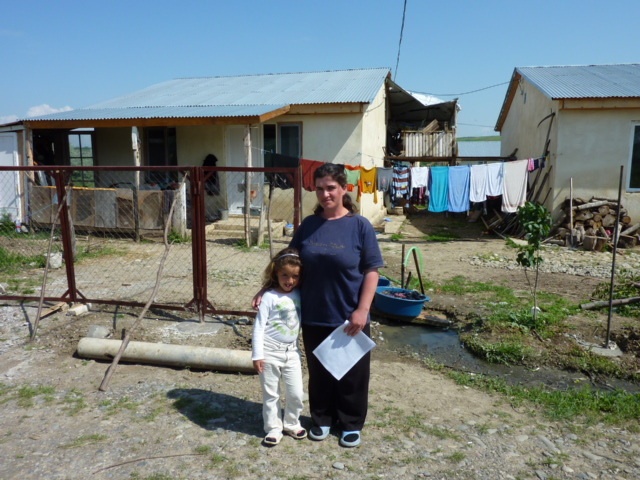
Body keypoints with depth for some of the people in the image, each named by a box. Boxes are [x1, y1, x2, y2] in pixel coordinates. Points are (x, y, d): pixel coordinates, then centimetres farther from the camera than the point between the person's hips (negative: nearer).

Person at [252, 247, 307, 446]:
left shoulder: (299, 295, 1)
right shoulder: (270, 297, -12)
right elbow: (258, 326, -11)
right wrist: (257, 355, -12)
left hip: (292, 352, 4)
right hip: (270, 352, -4)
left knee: (295, 393, 9)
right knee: (271, 394, 9)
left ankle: (291, 423, 31)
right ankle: (273, 428, 26)